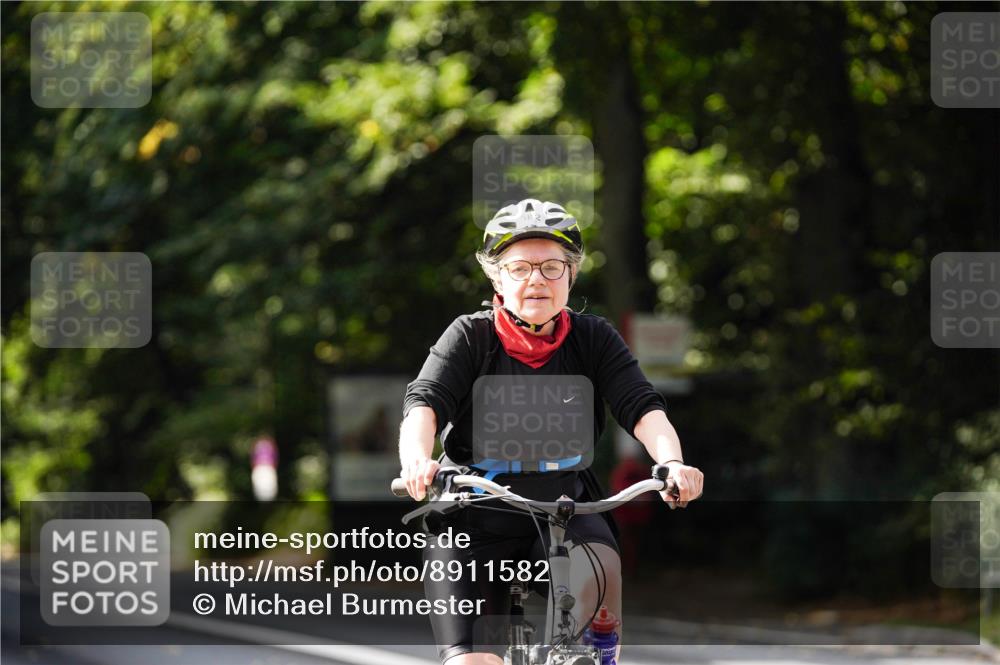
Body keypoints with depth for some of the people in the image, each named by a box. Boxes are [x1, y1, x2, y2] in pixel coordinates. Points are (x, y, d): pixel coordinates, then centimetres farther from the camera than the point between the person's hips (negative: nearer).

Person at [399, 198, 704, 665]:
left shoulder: (593, 338, 2)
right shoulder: (470, 337, -3)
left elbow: (641, 407, -10)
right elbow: (424, 403, -17)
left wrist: (672, 462, -32)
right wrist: (418, 462, -40)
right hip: (476, 520, 0)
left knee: (598, 567, -33)